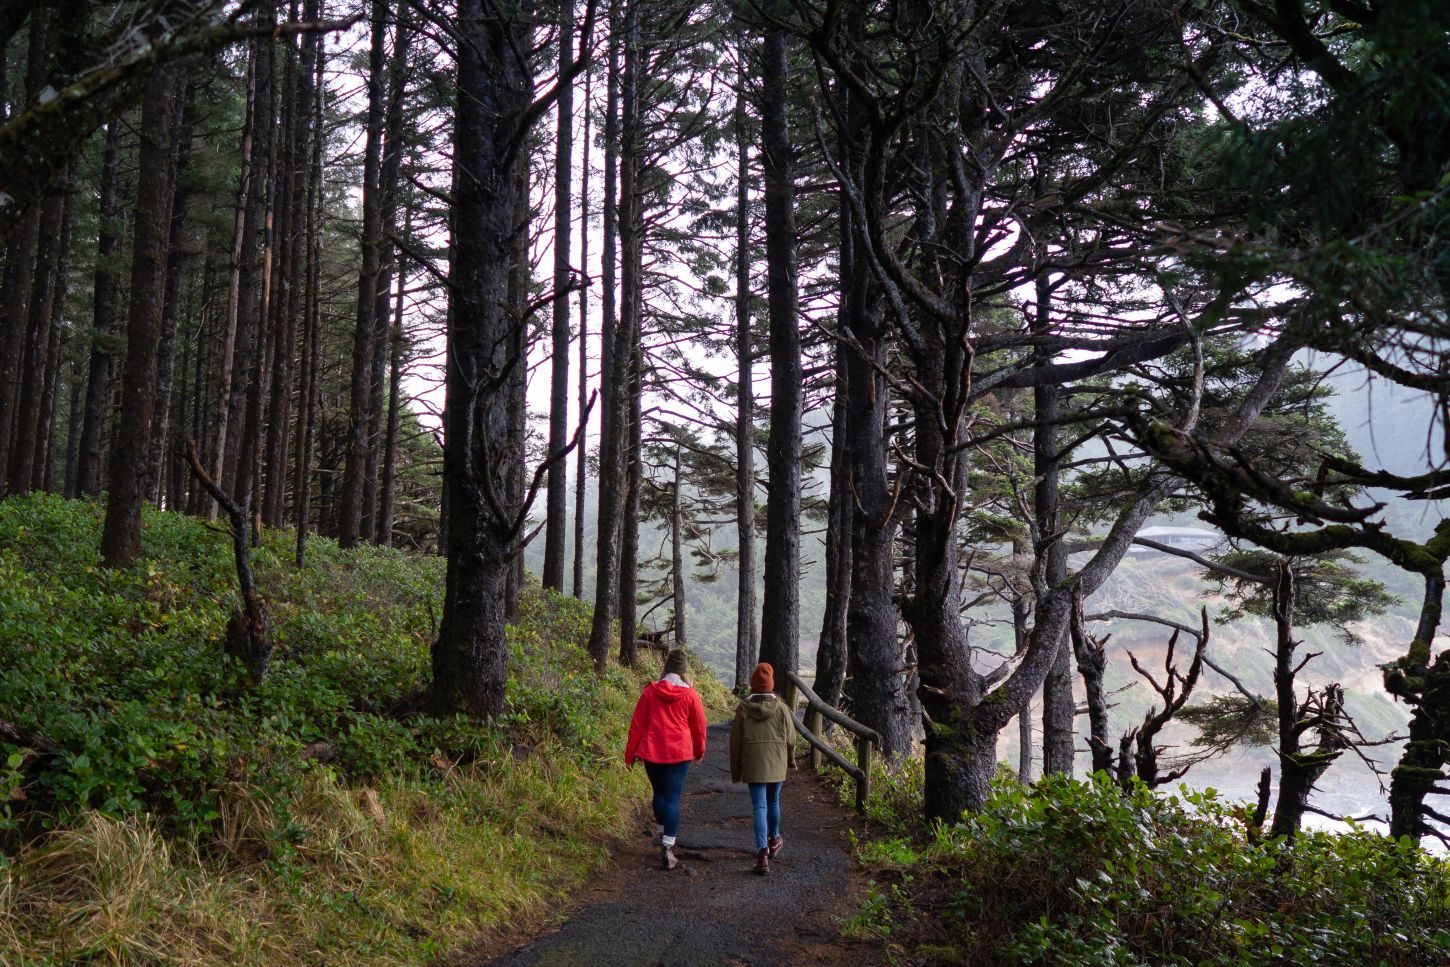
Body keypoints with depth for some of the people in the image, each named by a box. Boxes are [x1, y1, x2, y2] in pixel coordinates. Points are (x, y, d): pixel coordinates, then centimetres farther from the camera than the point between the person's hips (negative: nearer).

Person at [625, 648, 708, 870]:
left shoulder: (650, 691, -3)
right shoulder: (690, 695, -6)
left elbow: (637, 724, 1)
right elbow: (699, 726, 4)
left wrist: (630, 753, 9)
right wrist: (699, 751, 21)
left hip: (651, 752, 2)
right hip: (679, 752, -2)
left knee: (659, 793, 21)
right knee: (673, 797, 1)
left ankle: (664, 834, 36)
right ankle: (668, 848, -6)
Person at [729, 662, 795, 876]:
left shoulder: (743, 709, -7)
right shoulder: (781, 708, -6)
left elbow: (735, 741, -2)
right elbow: (790, 739, 0)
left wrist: (735, 770, 7)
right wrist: (790, 760, 18)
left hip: (753, 765, -1)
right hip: (777, 765, 1)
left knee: (759, 806, -2)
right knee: (774, 802, 21)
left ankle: (762, 853, -13)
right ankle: (774, 840, 42)